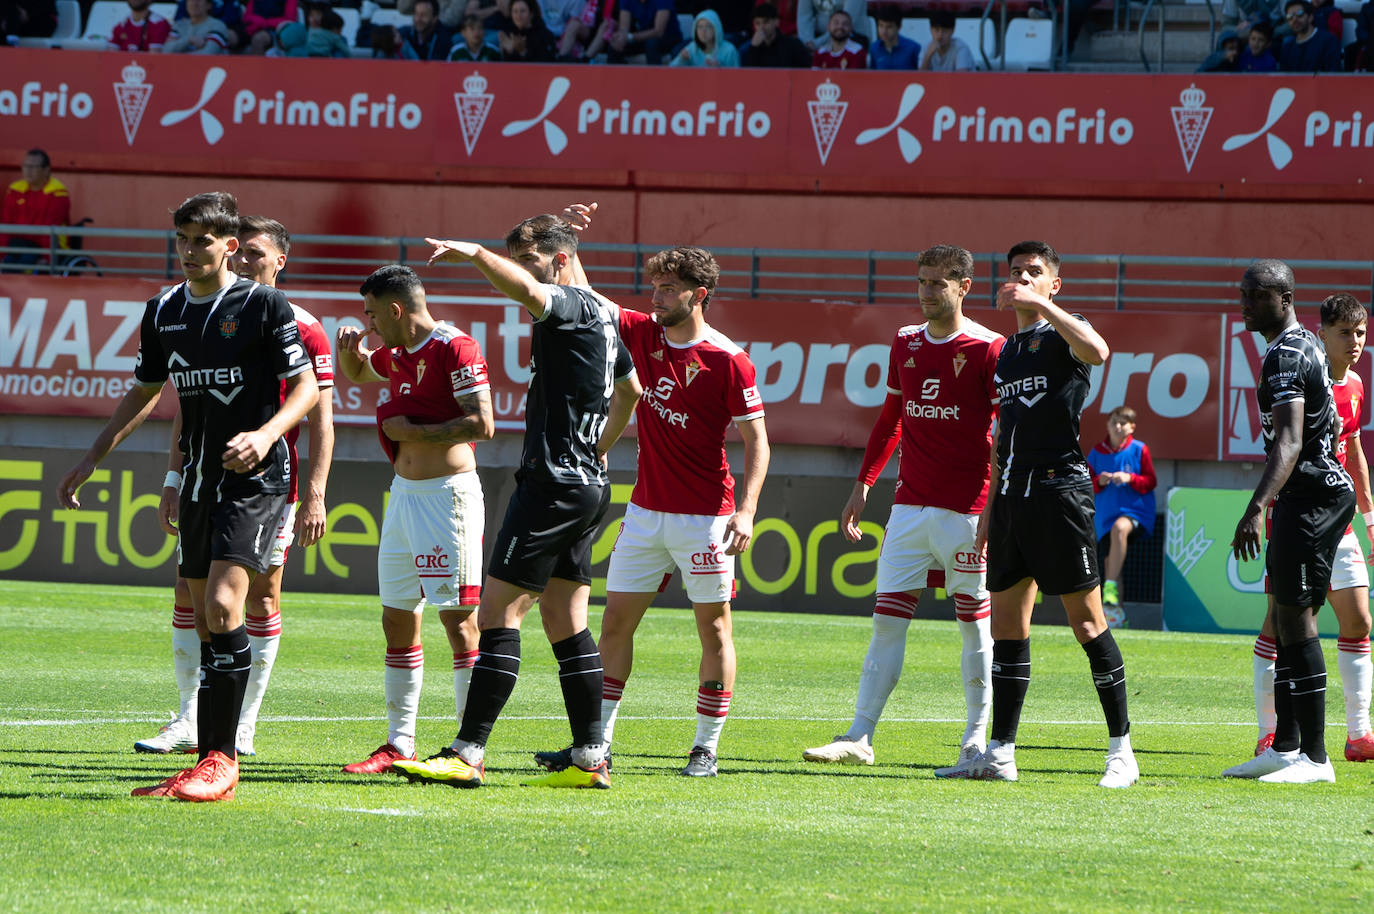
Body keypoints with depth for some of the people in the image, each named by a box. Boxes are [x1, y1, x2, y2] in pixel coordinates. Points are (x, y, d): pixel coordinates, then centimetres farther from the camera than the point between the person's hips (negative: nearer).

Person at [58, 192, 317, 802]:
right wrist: (92, 459, 19)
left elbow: (305, 387, -7)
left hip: (254, 478, -7)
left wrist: (266, 434, -25)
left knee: (223, 606, -19)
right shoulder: (164, 312, 11)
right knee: (206, 622, 8)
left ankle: (220, 759, -19)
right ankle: (209, 762, 13)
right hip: (198, 478, 7)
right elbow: (145, 393, 23)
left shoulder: (264, 306, -7)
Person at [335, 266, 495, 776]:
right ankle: (399, 744, 17)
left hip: (447, 494, -9)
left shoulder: (454, 349, -15)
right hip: (404, 494, 9)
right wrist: (349, 351, 10)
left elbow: (482, 424, -22)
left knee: (458, 618, -8)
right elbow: (357, 372, 33)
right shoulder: (396, 352, 12)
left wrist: (414, 431, -15)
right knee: (397, 618, 10)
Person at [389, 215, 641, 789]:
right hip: (587, 484, 10)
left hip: (554, 480, -10)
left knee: (499, 612, -9)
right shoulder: (603, 316, 18)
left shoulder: (575, 304, -12)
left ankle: (468, 755, -12)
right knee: (566, 623, 10)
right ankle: (591, 758, 7)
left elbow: (527, 290, -37)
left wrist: (474, 253, -38)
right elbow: (630, 389, 36)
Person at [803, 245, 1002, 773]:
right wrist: (863, 485, 19)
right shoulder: (905, 343, 11)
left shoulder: (988, 349, -7)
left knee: (975, 624, 4)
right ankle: (860, 739, -3)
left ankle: (977, 738, 14)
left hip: (966, 509, -5)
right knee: (887, 619, -1)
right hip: (910, 506, 5)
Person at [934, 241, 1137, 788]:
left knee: (1086, 621, -7)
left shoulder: (1063, 335, -3)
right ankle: (1000, 754, 10)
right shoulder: (1007, 352, 20)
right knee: (1007, 621, 7)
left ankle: (1122, 750, -4)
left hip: (1059, 489, -8)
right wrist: (991, 507, 21)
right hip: (1013, 493, 8)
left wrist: (1042, 306, -26)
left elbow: (1098, 351, -28)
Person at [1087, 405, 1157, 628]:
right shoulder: (1097, 451, 9)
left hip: (1135, 509, -5)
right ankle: (1115, 613, 8)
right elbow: (1087, 485, 13)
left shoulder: (1139, 450, 0)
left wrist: (1130, 478, -17)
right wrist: (1099, 482, -10)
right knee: (1110, 560, 0)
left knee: (1119, 528, -36)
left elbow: (1150, 482, 1)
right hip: (1106, 513, 5)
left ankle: (1110, 588, -39)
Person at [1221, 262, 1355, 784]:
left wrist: (1256, 508, -40)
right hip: (1312, 494, 11)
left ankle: (1314, 757, -12)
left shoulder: (1286, 356, -17)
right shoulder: (1306, 345, 17)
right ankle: (1286, 747, 18)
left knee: (1296, 615, -11)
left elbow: (1289, 443, -29)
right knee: (1285, 617, 13)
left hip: (1311, 493, -11)